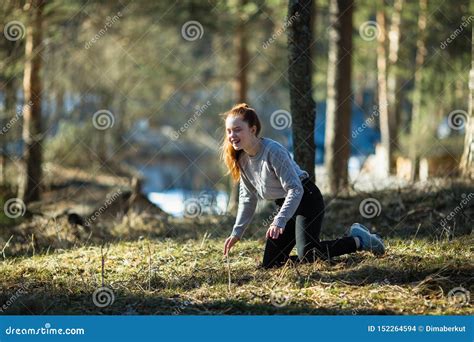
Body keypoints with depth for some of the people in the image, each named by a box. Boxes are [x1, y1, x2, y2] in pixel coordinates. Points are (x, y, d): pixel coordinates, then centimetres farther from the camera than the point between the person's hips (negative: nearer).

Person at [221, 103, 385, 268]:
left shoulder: (273, 151, -26)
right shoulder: (242, 159, -2)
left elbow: (295, 190, -27)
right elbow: (247, 197, 10)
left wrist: (279, 221, -36)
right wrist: (237, 233, 8)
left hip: (307, 199, -8)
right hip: (286, 205, 8)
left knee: (306, 256, -26)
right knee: (270, 264, 4)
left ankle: (359, 240, -4)